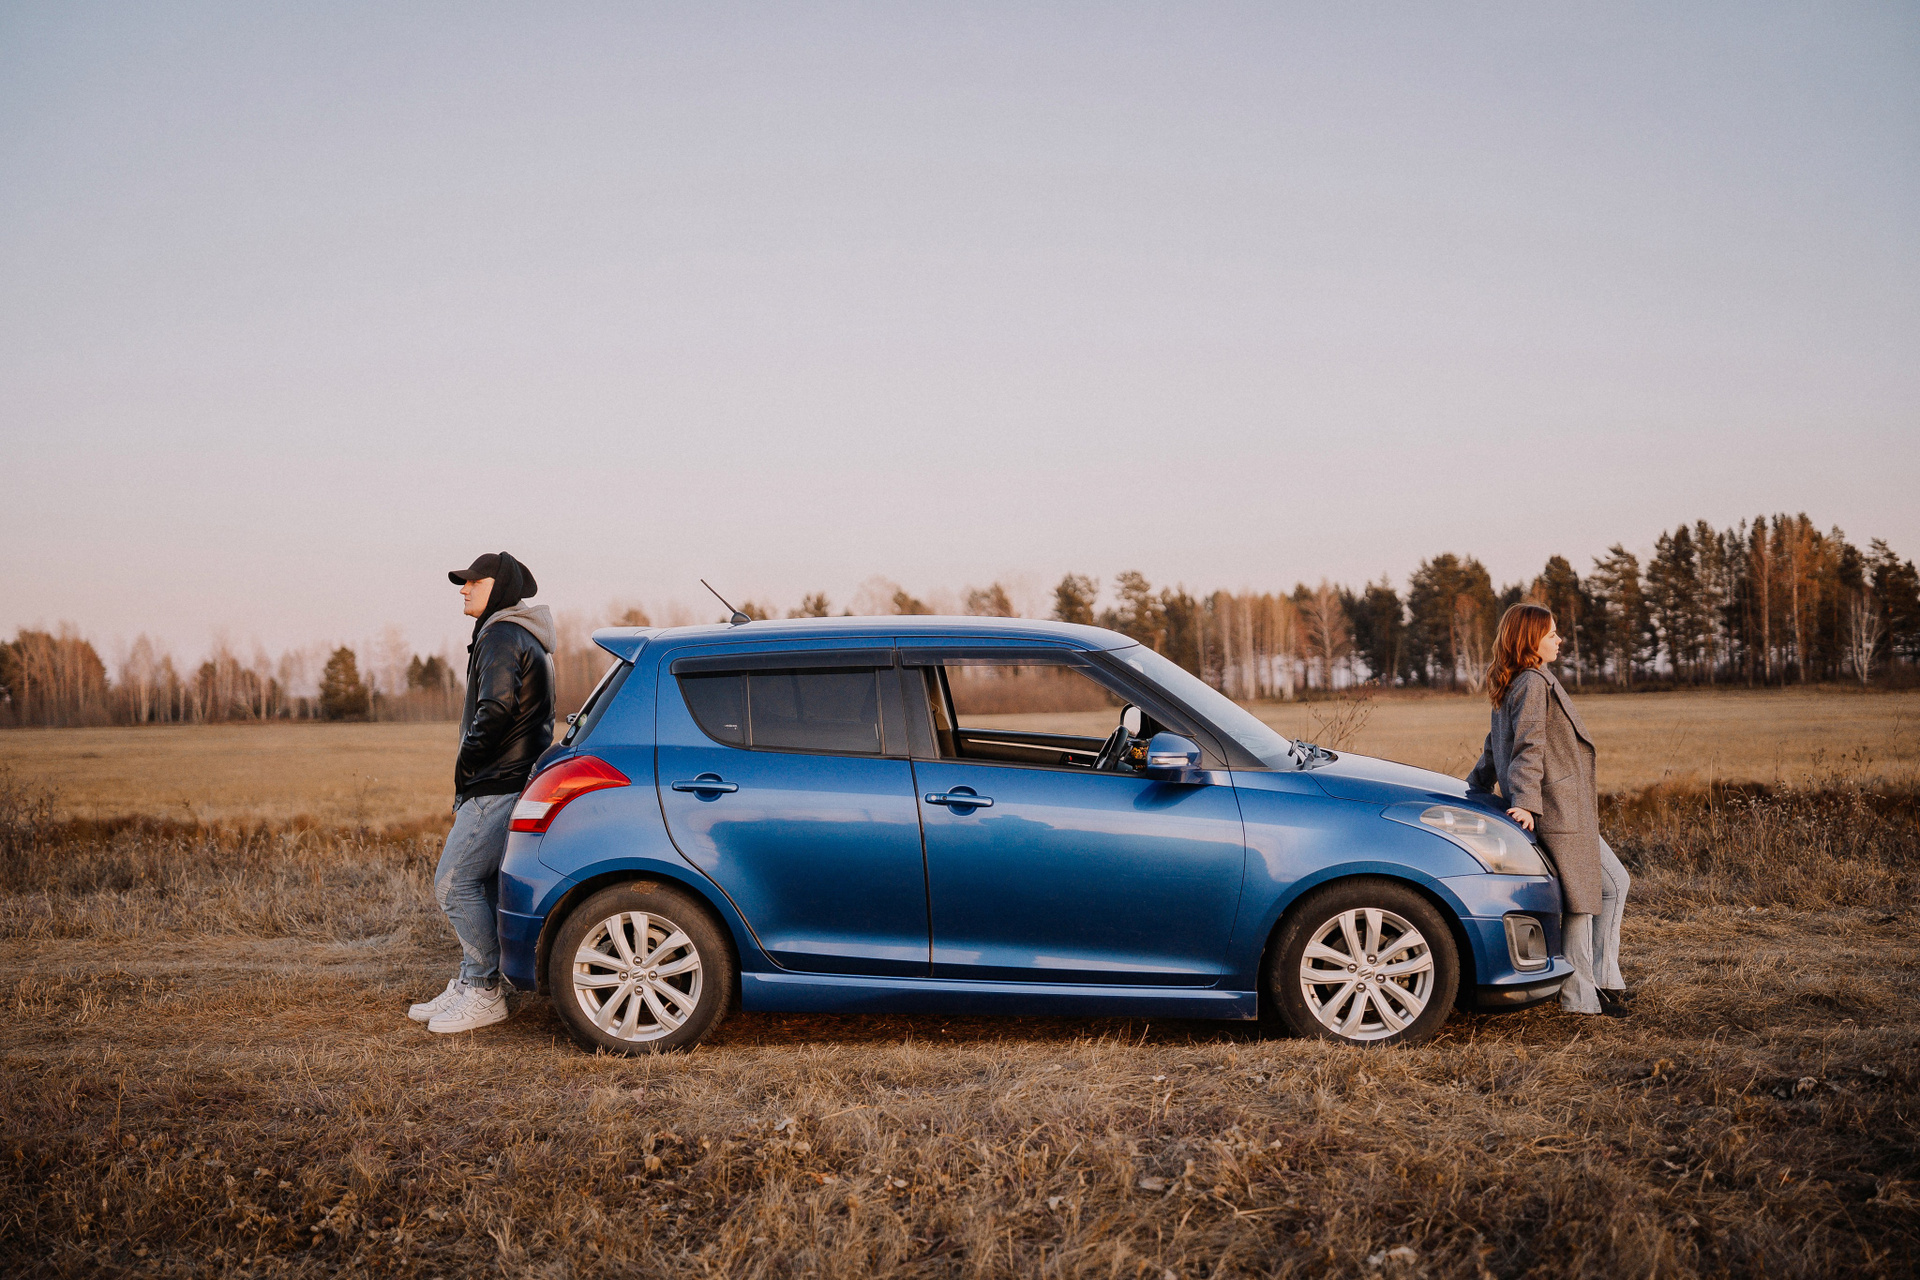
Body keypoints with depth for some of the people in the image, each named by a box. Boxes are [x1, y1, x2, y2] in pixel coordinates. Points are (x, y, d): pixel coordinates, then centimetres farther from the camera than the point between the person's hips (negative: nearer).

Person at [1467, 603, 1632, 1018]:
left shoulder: (1514, 686, 16)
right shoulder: (1534, 683, -14)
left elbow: (1495, 747, 23)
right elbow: (1528, 748, -22)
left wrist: (1477, 785, 30)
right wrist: (1525, 803, -26)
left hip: (1570, 812, 11)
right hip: (1558, 810, -11)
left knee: (1614, 882, 16)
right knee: (1579, 899, -2)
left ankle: (1603, 979, 19)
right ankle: (1580, 997, 8)